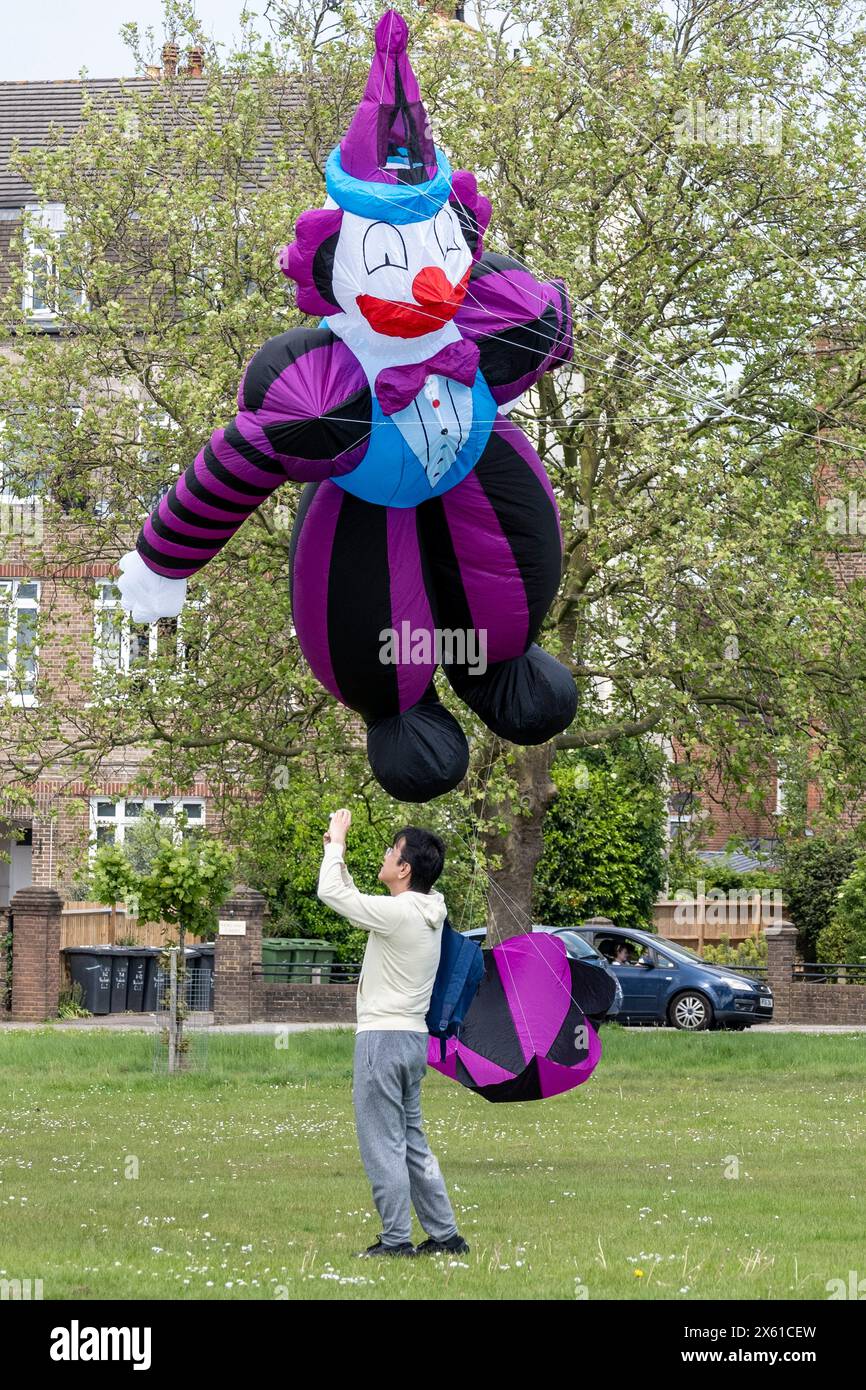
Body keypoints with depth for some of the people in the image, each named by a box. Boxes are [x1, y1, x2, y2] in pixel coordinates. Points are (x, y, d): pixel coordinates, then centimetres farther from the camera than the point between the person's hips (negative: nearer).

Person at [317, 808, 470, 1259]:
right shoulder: (428, 913, 9)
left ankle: (396, 1239, -1)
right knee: (411, 1142, 14)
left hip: (383, 1037, -9)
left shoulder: (398, 913, -19)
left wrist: (336, 843, 0)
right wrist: (337, 852, 18)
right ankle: (444, 1234, 14)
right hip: (413, 1036, 9)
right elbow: (352, 898, 22)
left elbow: (331, 893, -12)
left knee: (383, 1145, -3)